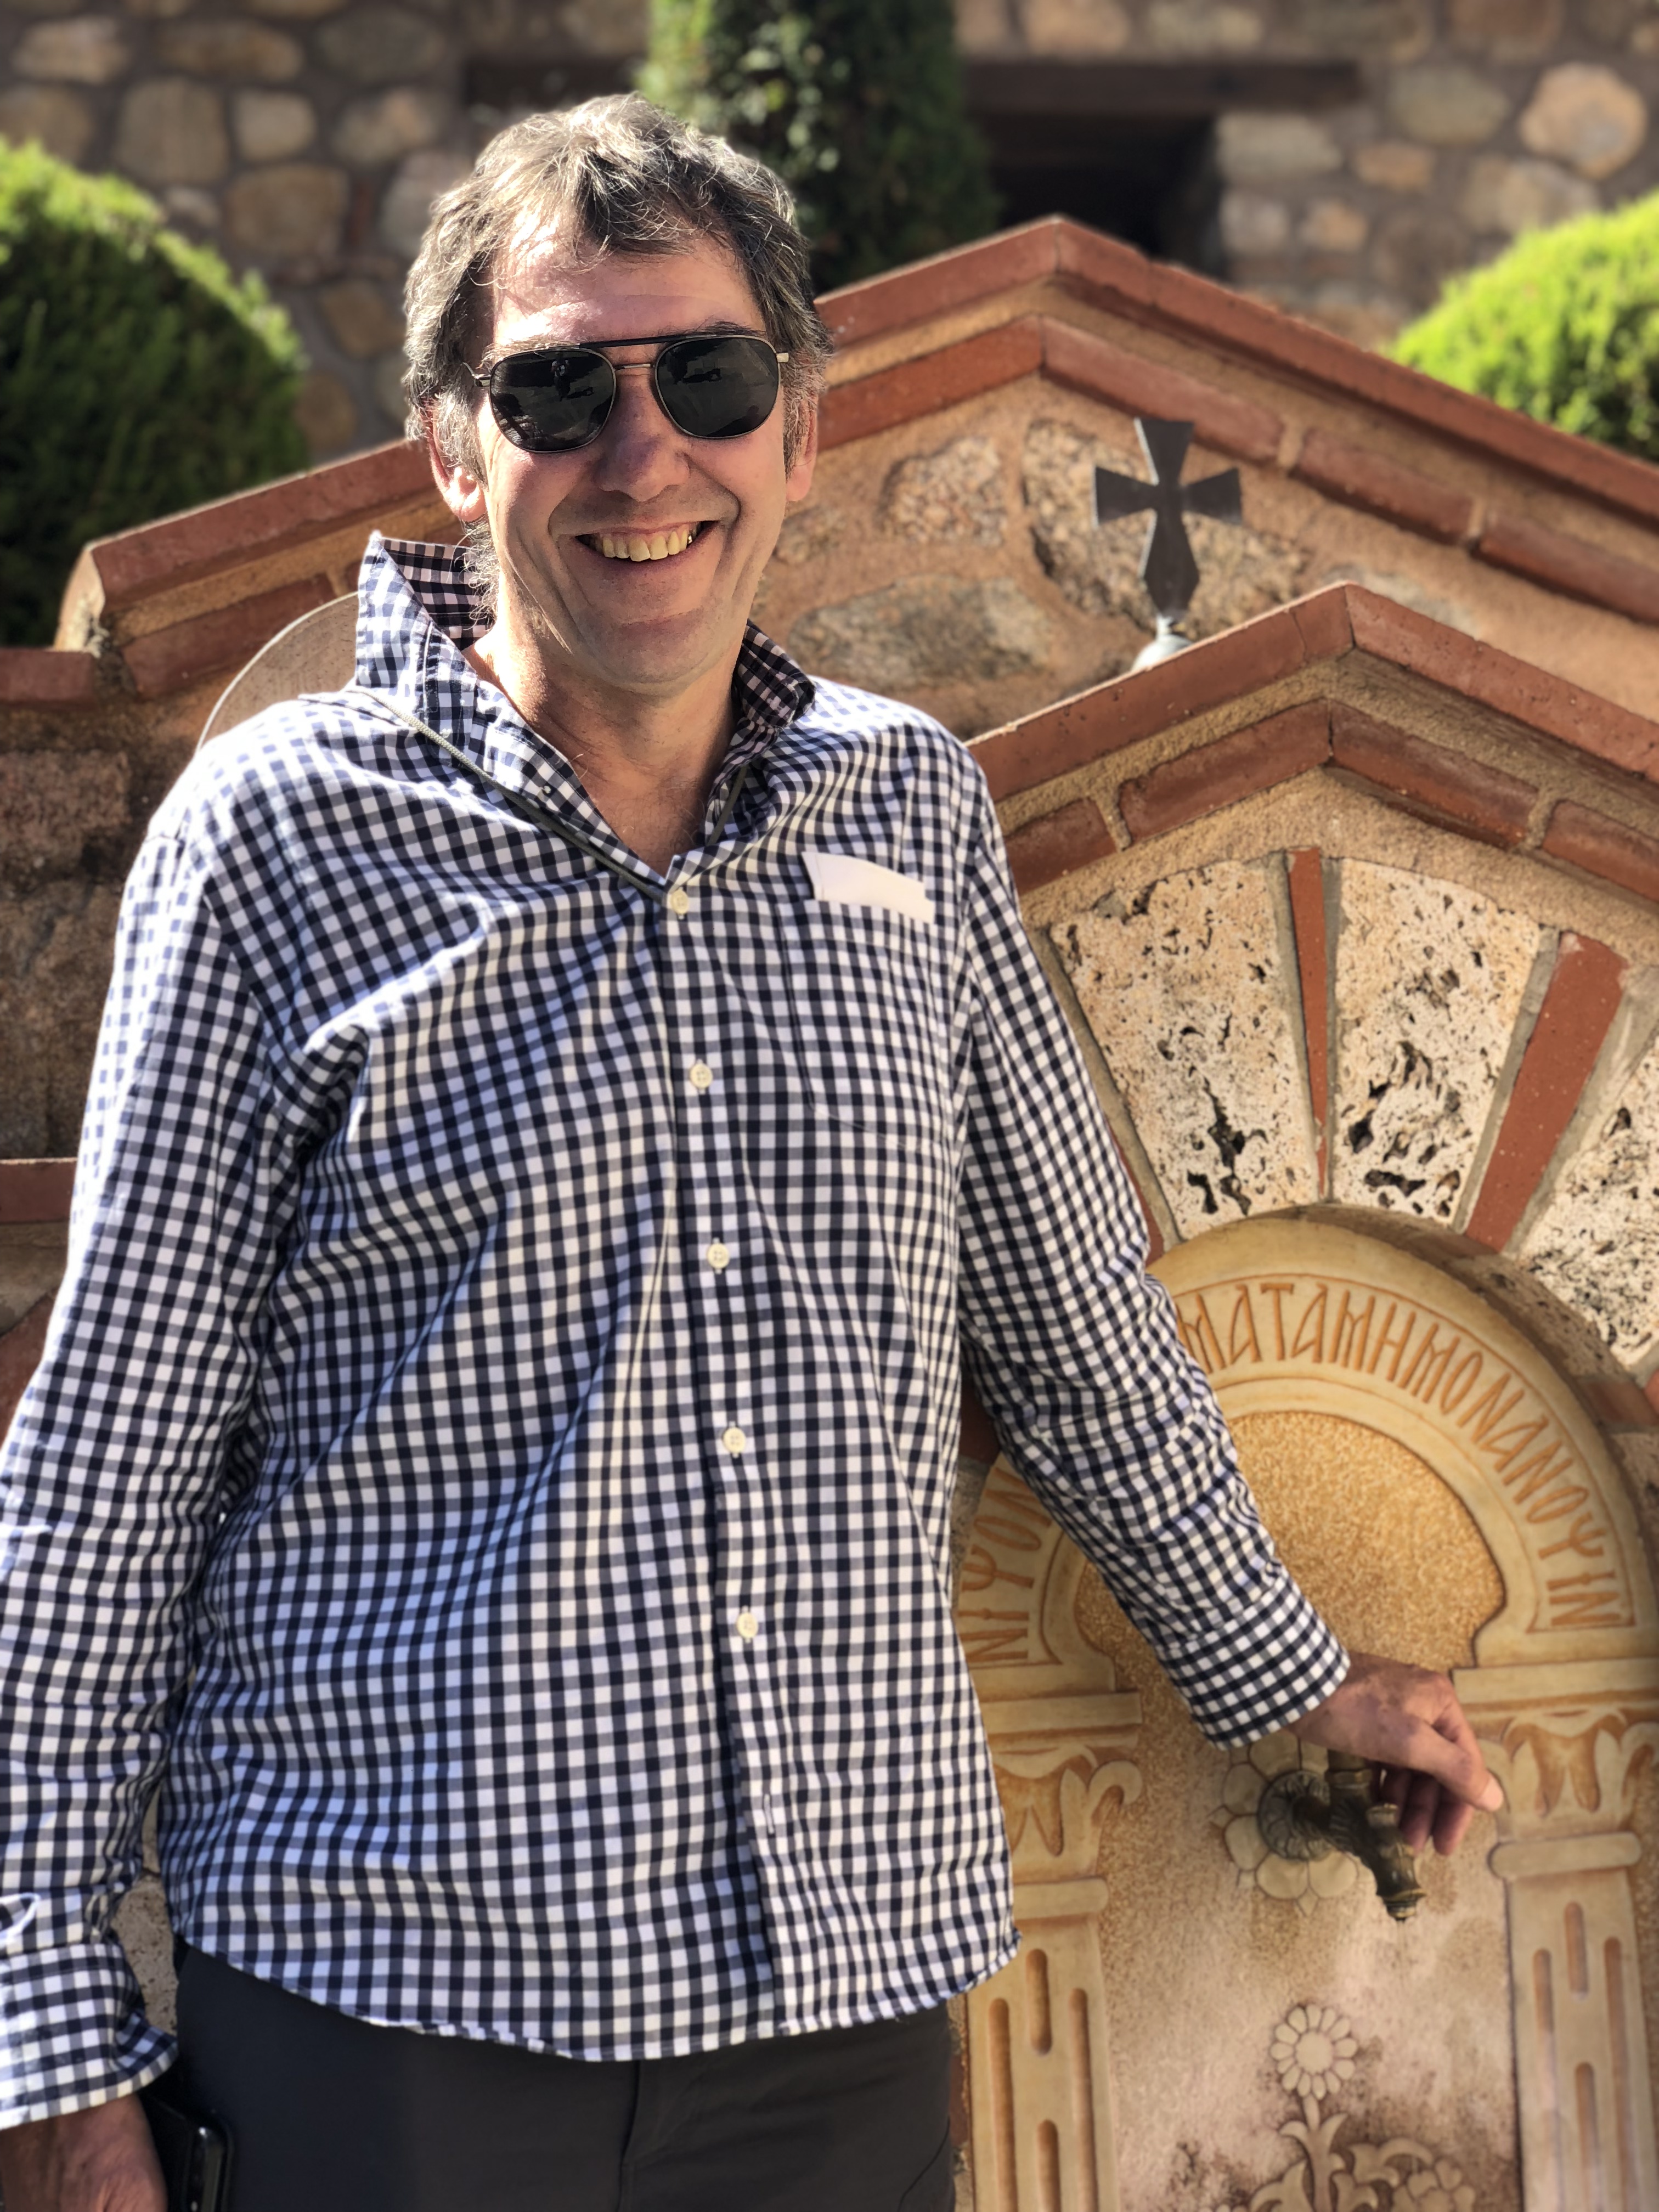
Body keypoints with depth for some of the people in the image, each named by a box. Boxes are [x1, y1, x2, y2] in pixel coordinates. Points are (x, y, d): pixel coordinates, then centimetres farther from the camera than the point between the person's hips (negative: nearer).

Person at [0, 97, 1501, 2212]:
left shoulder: (912, 808, 7)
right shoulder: (280, 832, -5)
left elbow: (1072, 1316, 19)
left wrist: (1289, 1677, 28)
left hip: (844, 1974, 4)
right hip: (388, 1996, -3)